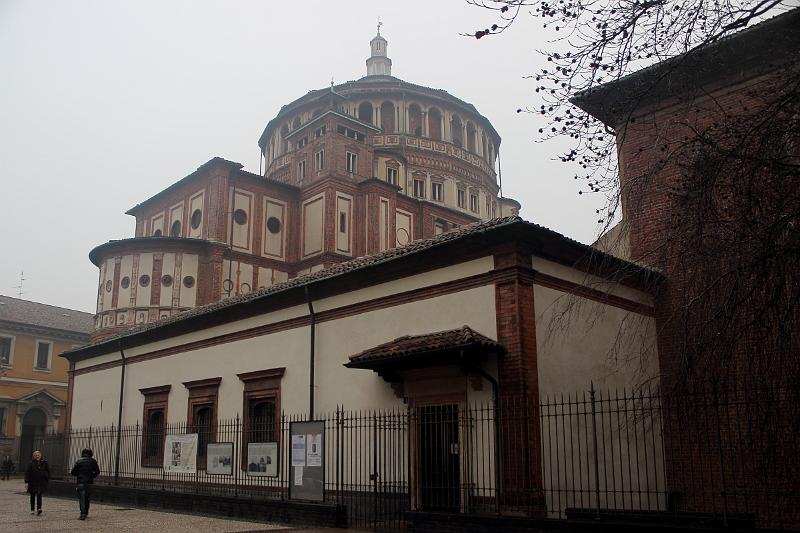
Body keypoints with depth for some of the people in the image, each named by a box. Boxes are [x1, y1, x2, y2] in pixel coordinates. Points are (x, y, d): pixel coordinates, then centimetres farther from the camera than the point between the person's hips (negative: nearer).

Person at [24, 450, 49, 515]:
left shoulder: (44, 463, 2)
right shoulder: (31, 463, -3)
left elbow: (48, 471, 10)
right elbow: (27, 473, -5)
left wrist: (47, 479, 5)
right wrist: (26, 481, -11)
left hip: (41, 482, 0)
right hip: (32, 482, 0)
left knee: (39, 495, -12)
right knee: (32, 496, 11)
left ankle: (39, 509, -20)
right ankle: (32, 510, 22)